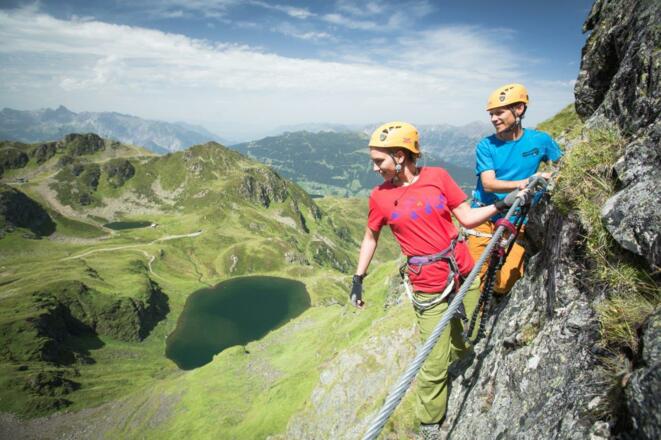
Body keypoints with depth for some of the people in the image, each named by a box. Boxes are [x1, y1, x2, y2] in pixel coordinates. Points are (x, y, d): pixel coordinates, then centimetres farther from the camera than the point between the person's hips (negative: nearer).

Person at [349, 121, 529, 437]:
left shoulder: (437, 176, -4)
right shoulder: (380, 196, -5)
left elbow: (467, 218, 1)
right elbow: (370, 237, 7)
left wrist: (503, 204, -10)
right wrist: (358, 280, 5)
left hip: (465, 273, 2)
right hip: (429, 288, -2)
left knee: (464, 344, 14)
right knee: (434, 363, 3)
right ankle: (429, 424, 25)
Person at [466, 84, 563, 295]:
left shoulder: (540, 140, -1)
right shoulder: (486, 146, -5)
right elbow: (488, 184, -17)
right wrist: (522, 183, -33)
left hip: (516, 221, 1)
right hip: (485, 218, 0)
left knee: (507, 281, -8)